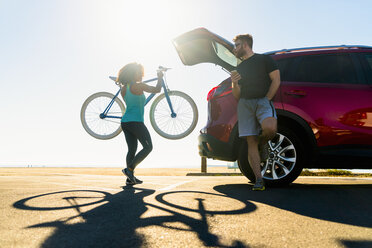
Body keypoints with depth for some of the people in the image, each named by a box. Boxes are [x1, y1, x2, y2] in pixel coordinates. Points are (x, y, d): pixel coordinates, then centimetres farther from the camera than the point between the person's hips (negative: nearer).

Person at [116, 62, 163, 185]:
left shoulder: (124, 88, 11)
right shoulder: (138, 86, -11)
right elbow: (157, 89, -4)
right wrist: (160, 77, 14)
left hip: (125, 122, 8)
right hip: (135, 122, -8)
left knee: (132, 149, 11)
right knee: (148, 147, 2)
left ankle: (130, 178, 10)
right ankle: (129, 169, -8)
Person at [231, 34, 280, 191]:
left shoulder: (264, 59, 12)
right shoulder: (239, 68, 24)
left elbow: (276, 80, 3)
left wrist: (267, 99, -6)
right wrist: (234, 84, -1)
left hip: (263, 100, -4)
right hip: (245, 103, 4)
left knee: (270, 128, -32)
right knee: (250, 141, -8)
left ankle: (262, 144, 4)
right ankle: (259, 179, -5)